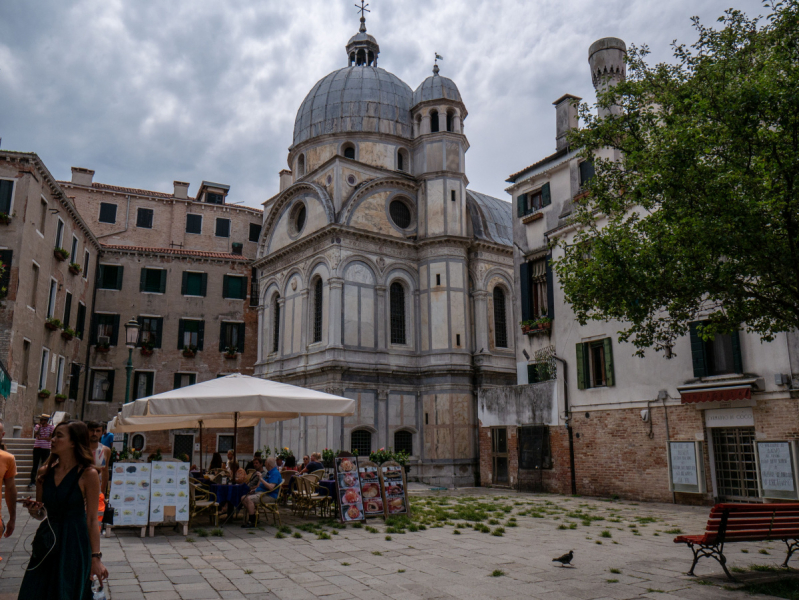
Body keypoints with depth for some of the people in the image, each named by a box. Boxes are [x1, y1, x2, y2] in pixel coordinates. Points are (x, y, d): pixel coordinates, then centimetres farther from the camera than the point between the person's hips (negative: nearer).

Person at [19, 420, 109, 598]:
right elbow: (41, 514, 13)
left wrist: (95, 557, -8)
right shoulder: (45, 473, 4)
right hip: (47, 544, 5)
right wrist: (33, 510, -10)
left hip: (75, 545, -5)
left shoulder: (88, 475, -11)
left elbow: (91, 519, -8)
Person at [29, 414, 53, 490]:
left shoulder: (51, 427, 0)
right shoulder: (37, 426, 6)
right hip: (37, 447, 1)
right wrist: (39, 427, -12)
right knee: (35, 465, -1)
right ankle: (32, 481, 3)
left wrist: (42, 438, -15)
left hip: (46, 448, -1)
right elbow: (35, 435, -6)